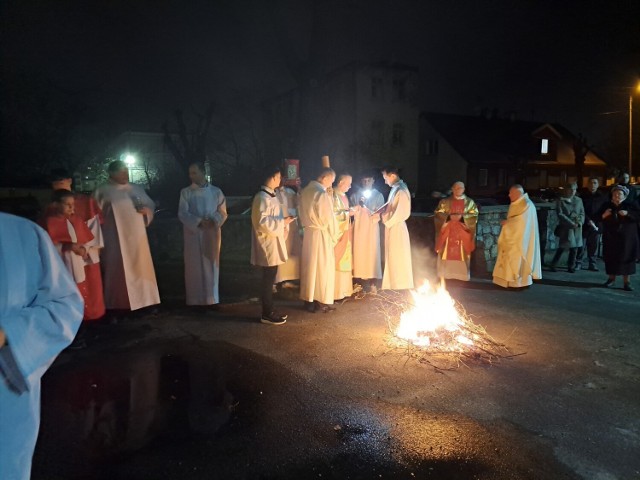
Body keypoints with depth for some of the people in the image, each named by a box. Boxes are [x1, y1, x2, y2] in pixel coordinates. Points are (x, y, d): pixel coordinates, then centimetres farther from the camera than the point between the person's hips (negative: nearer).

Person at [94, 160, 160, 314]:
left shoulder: (136, 189, 12)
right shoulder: (102, 191, 0)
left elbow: (150, 204, 16)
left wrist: (146, 210, -3)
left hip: (136, 236, 4)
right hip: (115, 238, -4)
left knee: (140, 267, 8)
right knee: (117, 270, -2)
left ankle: (142, 300, 20)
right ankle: (119, 305, 4)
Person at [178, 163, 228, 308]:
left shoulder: (216, 191, 4)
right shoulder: (185, 192, 2)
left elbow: (223, 213, 5)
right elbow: (182, 214, -4)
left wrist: (213, 221, -16)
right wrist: (198, 222, -19)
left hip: (212, 234, 1)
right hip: (193, 234, -1)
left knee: (211, 266, 5)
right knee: (194, 267, 2)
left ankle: (212, 299, 15)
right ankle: (195, 300, 10)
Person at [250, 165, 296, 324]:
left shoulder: (270, 195, 14)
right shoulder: (262, 197, -18)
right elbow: (262, 221, -24)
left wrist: (283, 220, 6)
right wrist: (283, 222, -16)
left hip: (273, 243, 10)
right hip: (268, 244, -10)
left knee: (270, 279, 14)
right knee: (268, 279, -2)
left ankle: (269, 310, 23)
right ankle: (267, 314, 7)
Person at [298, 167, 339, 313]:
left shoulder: (305, 191, 5)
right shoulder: (322, 194, -19)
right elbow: (329, 218, -14)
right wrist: (334, 237, -3)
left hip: (308, 233, 7)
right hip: (322, 235, -7)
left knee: (309, 267, 12)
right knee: (323, 267, 3)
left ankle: (309, 300, 20)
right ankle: (322, 302, 10)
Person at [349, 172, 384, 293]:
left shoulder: (378, 195, 5)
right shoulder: (355, 195, 9)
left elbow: (379, 214, -1)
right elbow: (352, 212, 2)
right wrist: (358, 205, -17)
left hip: (372, 228, -1)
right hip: (359, 227, 1)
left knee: (372, 253, -3)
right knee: (359, 253, -1)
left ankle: (372, 282, 0)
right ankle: (361, 281, 4)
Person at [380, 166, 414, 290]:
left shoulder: (401, 190, -19)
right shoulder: (395, 188, 10)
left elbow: (401, 213, -23)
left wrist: (386, 218, -12)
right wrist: (383, 211, 3)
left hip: (397, 229, -9)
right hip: (392, 229, 9)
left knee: (398, 261, 1)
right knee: (392, 260, 15)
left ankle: (401, 290, 12)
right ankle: (394, 287, 25)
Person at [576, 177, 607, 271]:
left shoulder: (603, 197, 8)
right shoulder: (583, 196, 2)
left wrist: (597, 222, -6)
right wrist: (588, 220, -13)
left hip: (597, 225, 2)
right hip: (584, 225, -2)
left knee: (594, 245, 5)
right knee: (581, 245, -3)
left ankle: (592, 264, 13)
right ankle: (578, 263, 5)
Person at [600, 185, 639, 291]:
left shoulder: (630, 206, 1)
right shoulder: (606, 206, 7)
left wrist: (628, 214, -22)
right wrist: (603, 215, -12)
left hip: (626, 237, -2)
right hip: (610, 236, 2)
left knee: (626, 257, -2)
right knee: (610, 257, 2)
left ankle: (627, 282, 3)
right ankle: (611, 278, 16)